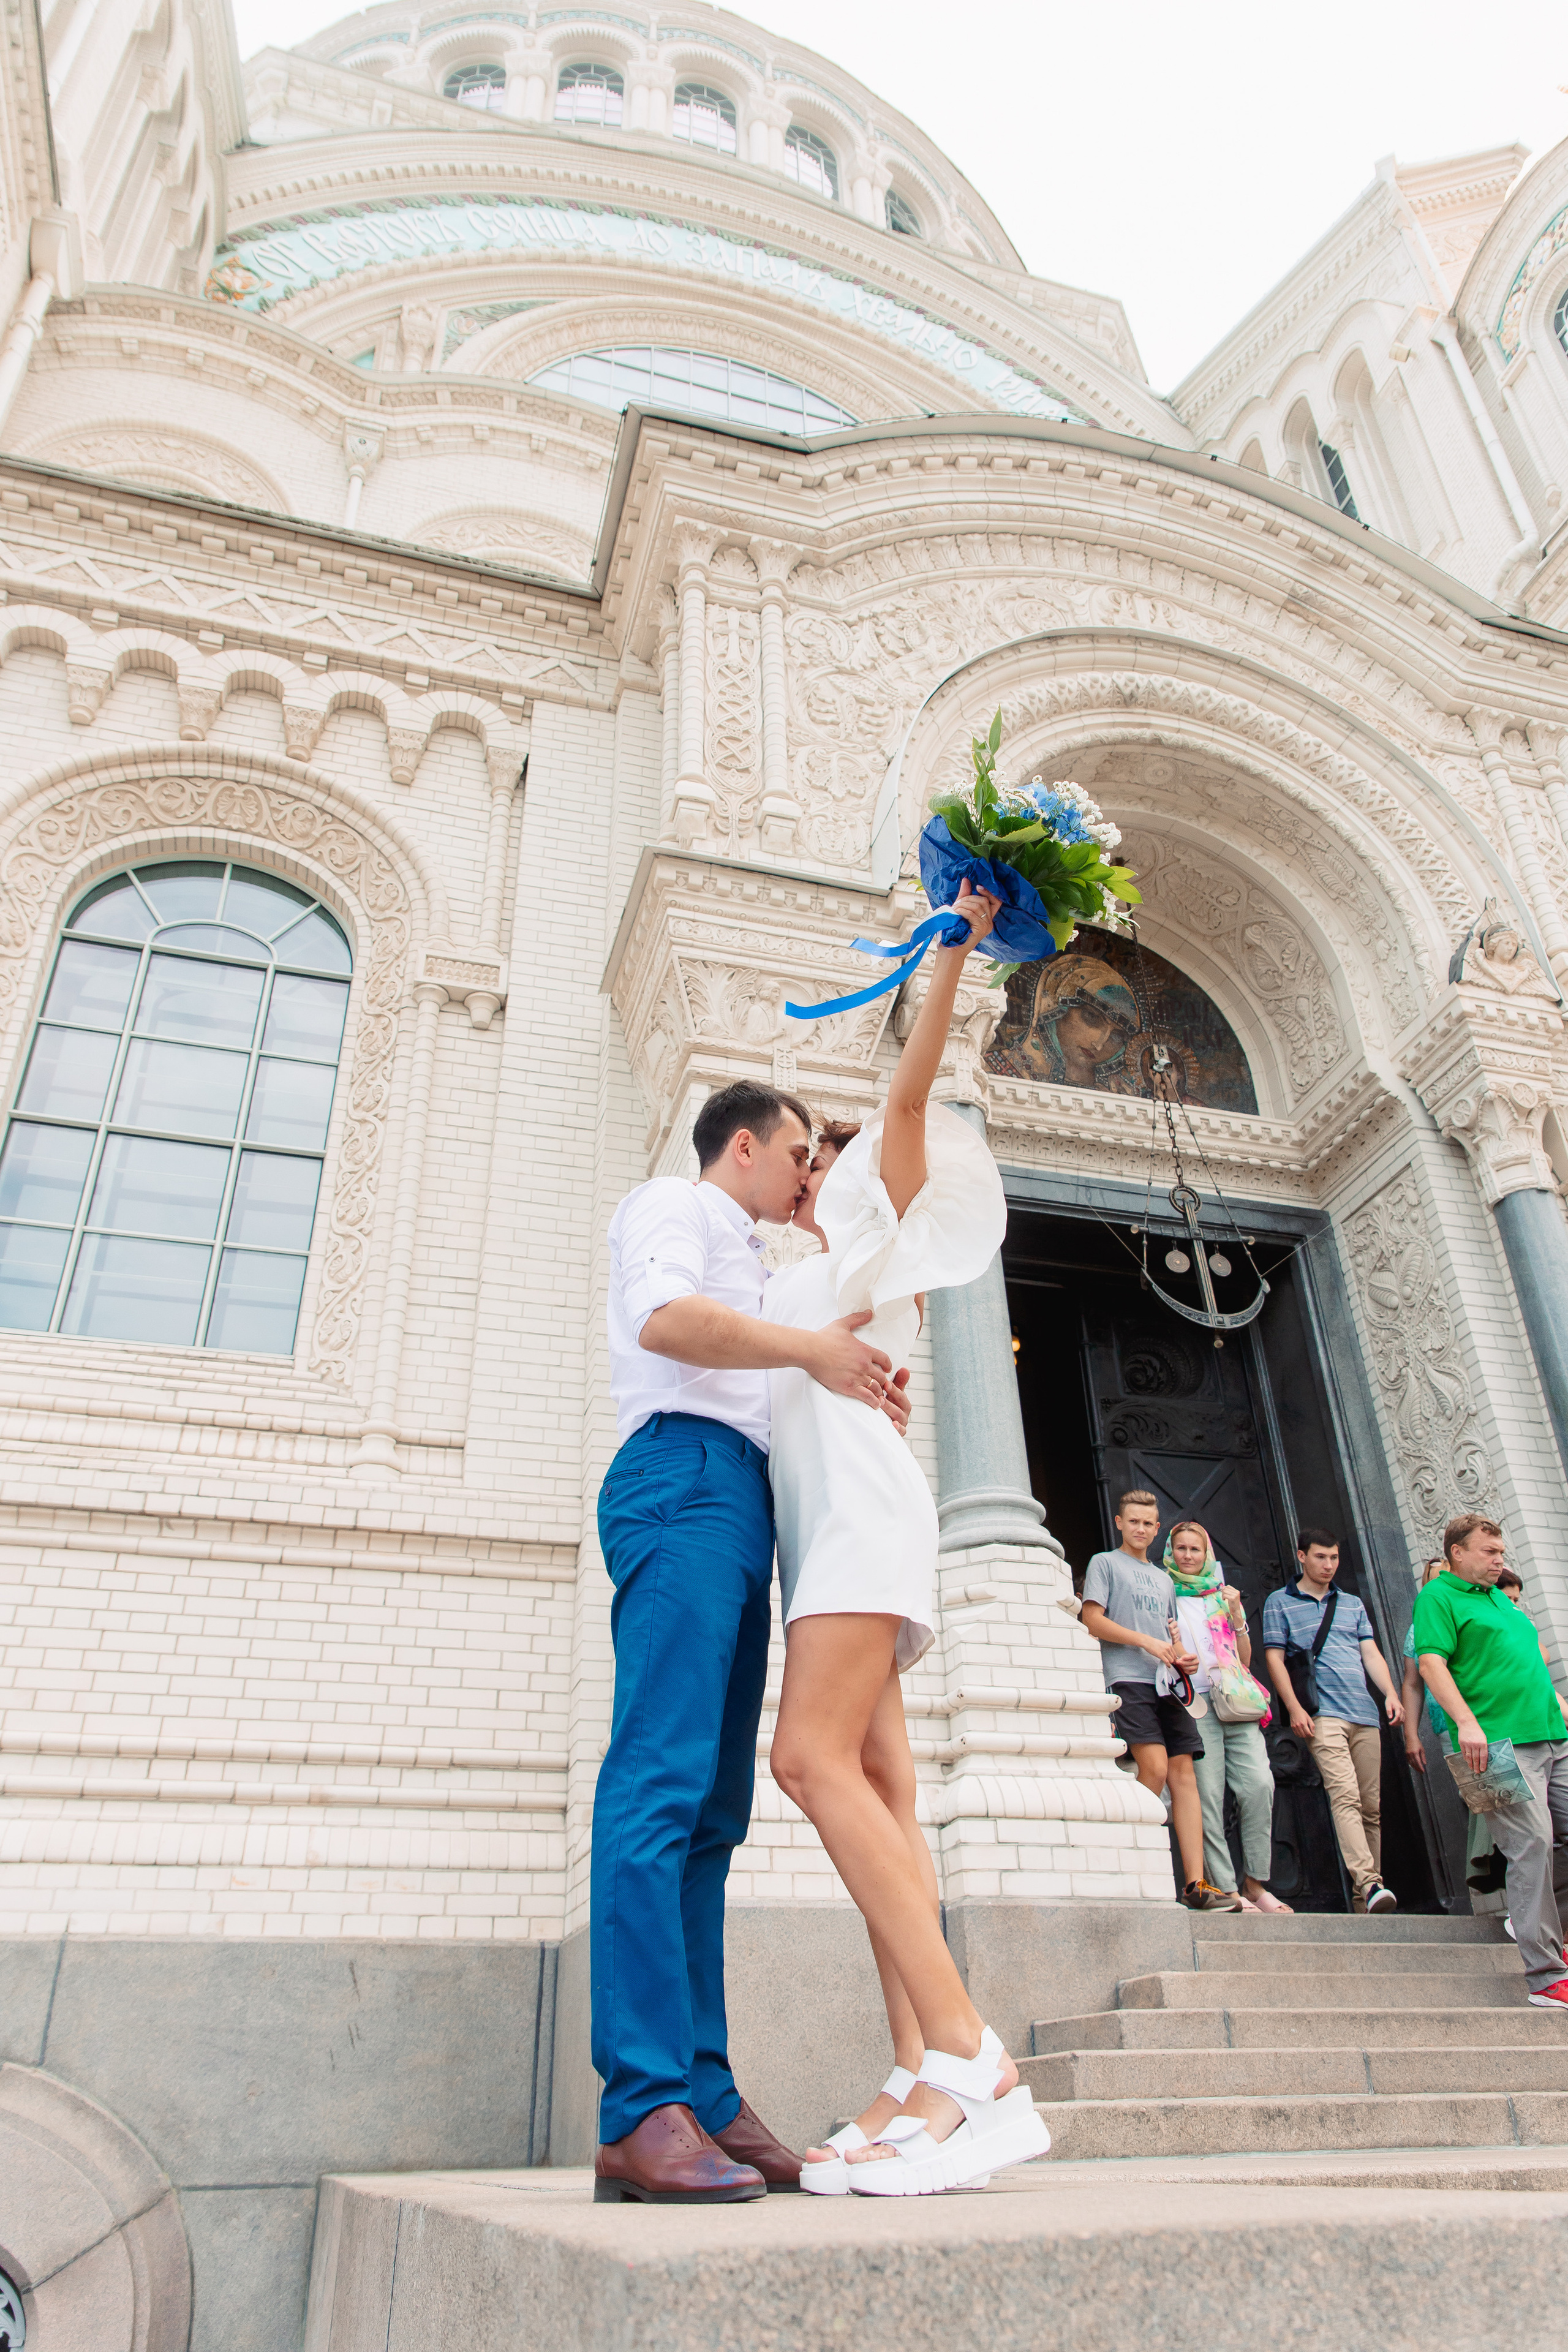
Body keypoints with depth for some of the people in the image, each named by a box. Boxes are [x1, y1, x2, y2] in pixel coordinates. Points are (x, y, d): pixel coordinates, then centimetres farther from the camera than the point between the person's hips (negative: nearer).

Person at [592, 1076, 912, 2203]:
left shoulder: (745, 1261, 35)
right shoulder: (673, 1205, 8)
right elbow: (665, 1318, -13)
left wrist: (863, 1395, 19)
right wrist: (811, 1347, -12)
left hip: (740, 1499, 10)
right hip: (685, 1475, -10)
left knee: (713, 1811, 1)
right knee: (659, 1785, -18)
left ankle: (705, 2099, 1)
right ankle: (643, 2111, -21)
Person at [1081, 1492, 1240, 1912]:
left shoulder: (1163, 1578, 28)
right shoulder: (1105, 1563, 9)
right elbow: (1093, 1620, -2)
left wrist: (1185, 1656, 6)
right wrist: (1146, 1641, -11)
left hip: (1167, 1684, 6)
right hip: (1129, 1679, -6)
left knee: (1184, 1774, -5)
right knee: (1155, 1768, -19)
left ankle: (1195, 1883, -8)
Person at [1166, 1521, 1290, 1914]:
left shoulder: (1223, 1595, 21)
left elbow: (1245, 1659, 20)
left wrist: (1237, 1615, 6)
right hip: (1194, 1703, -3)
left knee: (1260, 1784, -12)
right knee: (1208, 1796, -10)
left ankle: (1255, 1882, -1)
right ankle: (1226, 1889, -4)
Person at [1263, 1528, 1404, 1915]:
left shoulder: (1353, 1603, 22)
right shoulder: (1280, 1602, 8)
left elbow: (1371, 1653, 17)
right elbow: (1274, 1658, 2)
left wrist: (1390, 1693, 0)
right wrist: (1294, 1707, -9)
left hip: (1365, 1714, 5)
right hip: (1322, 1713, -5)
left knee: (1372, 1805, 2)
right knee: (1345, 1795, -20)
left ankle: (1363, 1898, 8)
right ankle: (1370, 1883, -28)